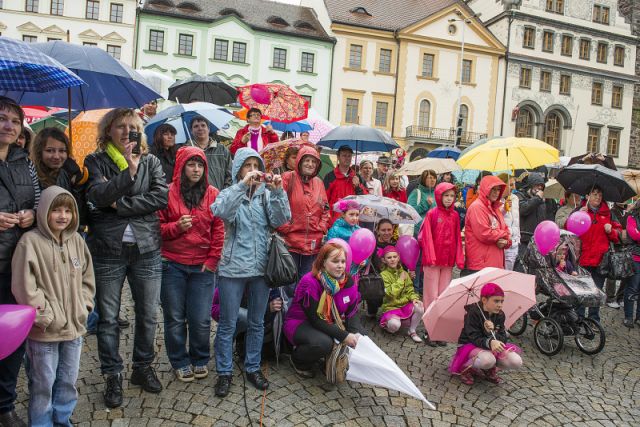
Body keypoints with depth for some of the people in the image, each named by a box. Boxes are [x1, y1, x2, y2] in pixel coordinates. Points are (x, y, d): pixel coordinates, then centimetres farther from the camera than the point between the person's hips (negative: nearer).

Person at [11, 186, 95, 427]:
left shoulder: (76, 240, 4)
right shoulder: (30, 241, -13)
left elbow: (87, 277, 12)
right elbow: (24, 286, -16)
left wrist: (83, 307, 3)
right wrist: (45, 316, -14)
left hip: (74, 326, 5)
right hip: (44, 330, -5)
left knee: (68, 381, 18)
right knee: (43, 383, 9)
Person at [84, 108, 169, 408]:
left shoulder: (150, 162, 6)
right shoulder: (96, 162, 2)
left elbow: (161, 197, -9)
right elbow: (99, 195, -16)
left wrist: (121, 205, -12)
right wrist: (129, 171, -28)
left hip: (147, 250, 2)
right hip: (107, 251, -1)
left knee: (147, 314, 10)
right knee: (108, 317, 9)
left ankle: (143, 367, 30)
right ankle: (113, 375, 26)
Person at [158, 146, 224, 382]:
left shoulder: (213, 194, 3)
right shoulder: (168, 193, 0)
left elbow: (219, 230, 3)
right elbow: (158, 227, 3)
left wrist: (213, 259, -2)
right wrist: (177, 226, -15)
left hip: (202, 266, 0)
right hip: (173, 265, 0)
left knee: (201, 319, 2)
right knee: (175, 318, 9)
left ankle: (200, 360, 26)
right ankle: (180, 362, 28)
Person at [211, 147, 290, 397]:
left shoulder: (266, 195, 4)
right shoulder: (229, 194, -2)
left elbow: (281, 220, -10)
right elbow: (220, 212, -24)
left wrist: (277, 191, -22)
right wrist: (243, 185, -31)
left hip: (261, 268, 3)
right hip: (233, 268, -2)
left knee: (256, 323, 15)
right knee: (228, 324, 7)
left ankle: (253, 368, 31)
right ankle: (224, 372, 22)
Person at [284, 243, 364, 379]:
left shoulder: (347, 281, -8)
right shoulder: (309, 282, -26)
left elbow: (352, 312, -5)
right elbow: (316, 319, -27)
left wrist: (356, 334, -25)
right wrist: (344, 336, -32)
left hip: (331, 323, 6)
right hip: (301, 323, -6)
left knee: (360, 336, -14)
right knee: (323, 343, -36)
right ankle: (297, 360, -3)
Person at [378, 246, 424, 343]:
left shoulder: (404, 273, 6)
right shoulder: (383, 275, -11)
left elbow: (409, 290, 6)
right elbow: (391, 293, -21)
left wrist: (414, 298, -15)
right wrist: (401, 280, -15)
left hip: (406, 304, 5)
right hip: (391, 307, -5)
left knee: (420, 308, -24)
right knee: (395, 325, -33)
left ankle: (412, 331, 0)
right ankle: (387, 325, 7)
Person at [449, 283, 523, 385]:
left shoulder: (500, 315, -2)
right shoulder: (473, 313, -19)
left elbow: (503, 338, -7)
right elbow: (474, 338, -24)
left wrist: (492, 332, -30)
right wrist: (490, 342, -46)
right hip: (470, 345, -6)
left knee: (517, 362, -18)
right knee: (487, 360, -40)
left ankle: (489, 370, 9)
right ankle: (465, 368, -7)